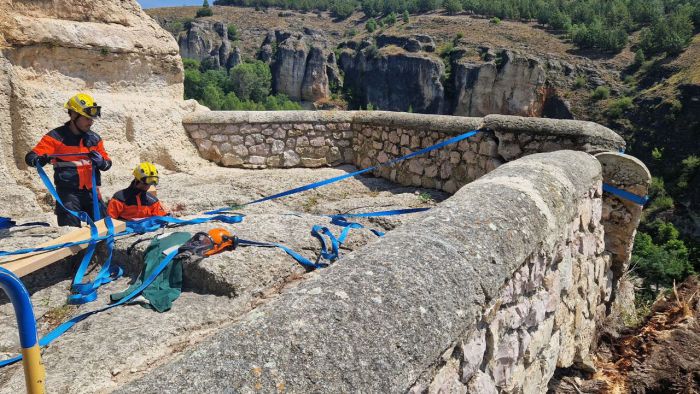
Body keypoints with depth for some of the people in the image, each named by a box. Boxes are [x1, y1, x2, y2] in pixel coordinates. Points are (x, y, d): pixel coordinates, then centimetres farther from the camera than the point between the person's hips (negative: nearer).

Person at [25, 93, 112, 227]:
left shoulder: (94, 138, 9)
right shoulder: (56, 136, -4)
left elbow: (108, 163, 13)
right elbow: (31, 156, -9)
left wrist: (101, 162, -11)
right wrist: (39, 160, -32)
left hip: (92, 191, 4)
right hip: (68, 192, -4)